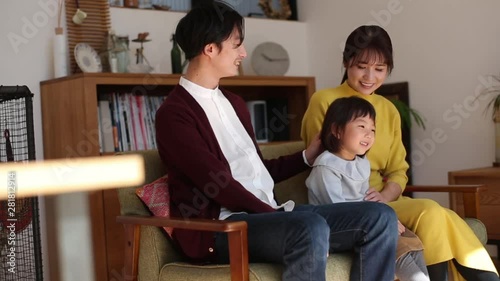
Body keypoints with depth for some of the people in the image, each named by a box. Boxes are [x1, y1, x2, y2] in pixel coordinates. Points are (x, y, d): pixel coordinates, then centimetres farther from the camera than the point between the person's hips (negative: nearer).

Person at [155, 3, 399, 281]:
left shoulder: (234, 102, 21)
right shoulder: (174, 114, -7)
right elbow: (220, 184, -14)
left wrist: (307, 157, 30)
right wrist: (276, 215, -15)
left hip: (267, 214, 8)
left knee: (380, 217, -7)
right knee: (310, 227, -38)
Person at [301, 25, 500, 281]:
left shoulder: (389, 111, 15)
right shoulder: (324, 101, -3)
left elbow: (398, 171, 12)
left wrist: (385, 196, -11)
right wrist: (356, 201, -18)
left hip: (383, 200, 6)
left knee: (449, 222, -22)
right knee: (430, 213, -26)